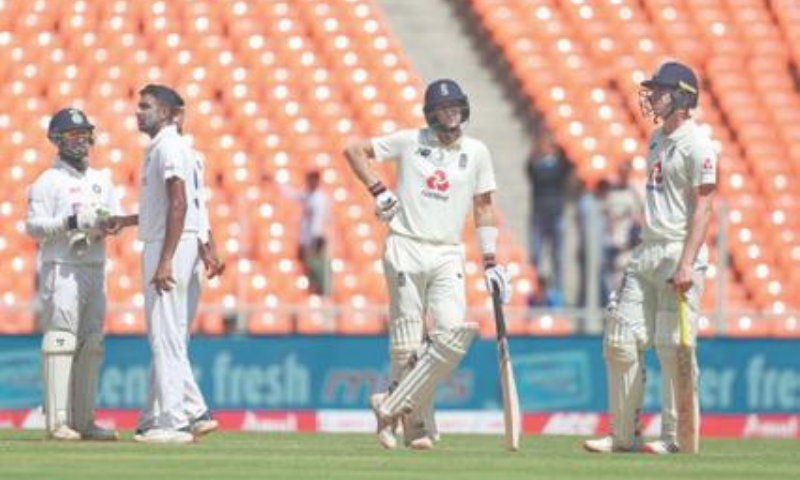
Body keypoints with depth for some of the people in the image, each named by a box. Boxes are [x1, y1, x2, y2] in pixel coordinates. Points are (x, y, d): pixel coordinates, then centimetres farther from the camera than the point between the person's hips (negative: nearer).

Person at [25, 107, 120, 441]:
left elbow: (117, 218, 14)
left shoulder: (101, 181, 17)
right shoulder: (48, 182, -3)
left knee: (91, 346, 6)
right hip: (61, 270, -7)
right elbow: (33, 226, -10)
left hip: (95, 270, 7)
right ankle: (57, 422, -12)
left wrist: (107, 222, -8)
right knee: (61, 343, -10)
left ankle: (84, 421, 10)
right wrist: (72, 221, -21)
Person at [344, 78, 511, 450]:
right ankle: (417, 424, 5)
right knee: (407, 345, -5)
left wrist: (490, 262, 6)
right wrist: (378, 192, -2)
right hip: (406, 251, -2)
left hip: (448, 256, 2)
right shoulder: (409, 141, 4)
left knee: (454, 335, -16)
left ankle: (393, 407, -6)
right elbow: (353, 150, 8)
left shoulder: (476, 152, 11)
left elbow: (483, 208, 13)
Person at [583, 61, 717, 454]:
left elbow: (702, 208, -15)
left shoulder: (696, 145, -10)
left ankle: (675, 436, -2)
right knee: (621, 341, 5)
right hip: (647, 252, 9)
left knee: (672, 348, -8)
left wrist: (687, 263, -22)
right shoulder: (658, 138, 17)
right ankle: (623, 434, 9)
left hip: (679, 254, -9)